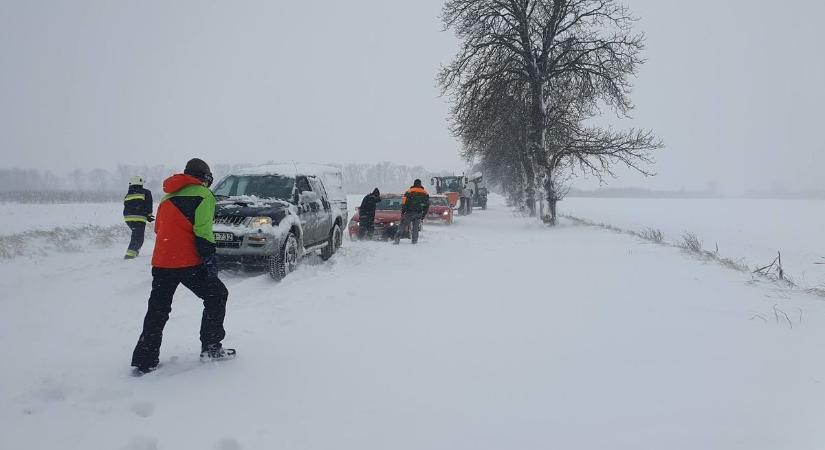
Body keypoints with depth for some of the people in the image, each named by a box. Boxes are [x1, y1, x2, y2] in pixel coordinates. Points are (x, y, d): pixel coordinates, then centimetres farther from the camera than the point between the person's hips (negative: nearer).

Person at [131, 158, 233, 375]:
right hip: (188, 262, -7)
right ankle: (210, 347, 10)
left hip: (161, 262, 7)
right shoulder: (203, 194, -3)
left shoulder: (168, 197, 22)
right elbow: (203, 231, -14)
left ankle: (144, 361, 12)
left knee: (157, 310, 12)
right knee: (216, 296, 10)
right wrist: (209, 259, -13)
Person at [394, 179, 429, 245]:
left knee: (402, 227, 3)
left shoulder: (409, 192, 2)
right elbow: (427, 205, 11)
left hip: (409, 213, -2)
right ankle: (414, 241, 6)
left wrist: (402, 212, 3)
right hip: (418, 214, 2)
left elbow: (404, 203, -4)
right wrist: (423, 215, 17)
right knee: (415, 228, 12)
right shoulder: (425, 193, 10)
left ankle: (397, 239, -4)